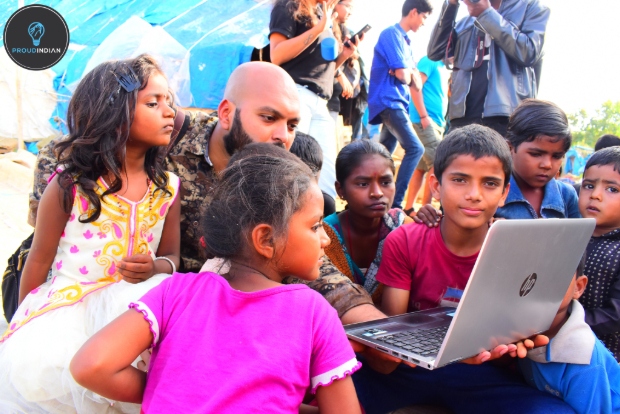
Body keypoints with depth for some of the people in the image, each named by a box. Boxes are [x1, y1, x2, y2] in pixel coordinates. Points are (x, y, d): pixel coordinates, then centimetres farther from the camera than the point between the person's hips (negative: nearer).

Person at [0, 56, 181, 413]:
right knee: (31, 366, -32)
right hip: (65, 303, -2)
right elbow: (39, 260, 1)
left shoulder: (169, 188, 1)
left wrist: (156, 267, -17)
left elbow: (171, 257, 8)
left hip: (131, 305, 3)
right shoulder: (69, 184, -9)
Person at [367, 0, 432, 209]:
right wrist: (409, 75, 4)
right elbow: (402, 75, -16)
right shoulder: (391, 34, -8)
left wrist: (409, 75, -5)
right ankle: (395, 203, -15)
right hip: (388, 102, -9)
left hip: (396, 103, 9)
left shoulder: (405, 40, 18)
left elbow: (416, 83, 15)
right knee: (415, 148, -15)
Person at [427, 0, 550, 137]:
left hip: (506, 117, -4)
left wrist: (487, 14, -4)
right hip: (462, 115, 4)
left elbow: (528, 52, -6)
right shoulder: (466, 22, 22)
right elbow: (434, 52, 10)